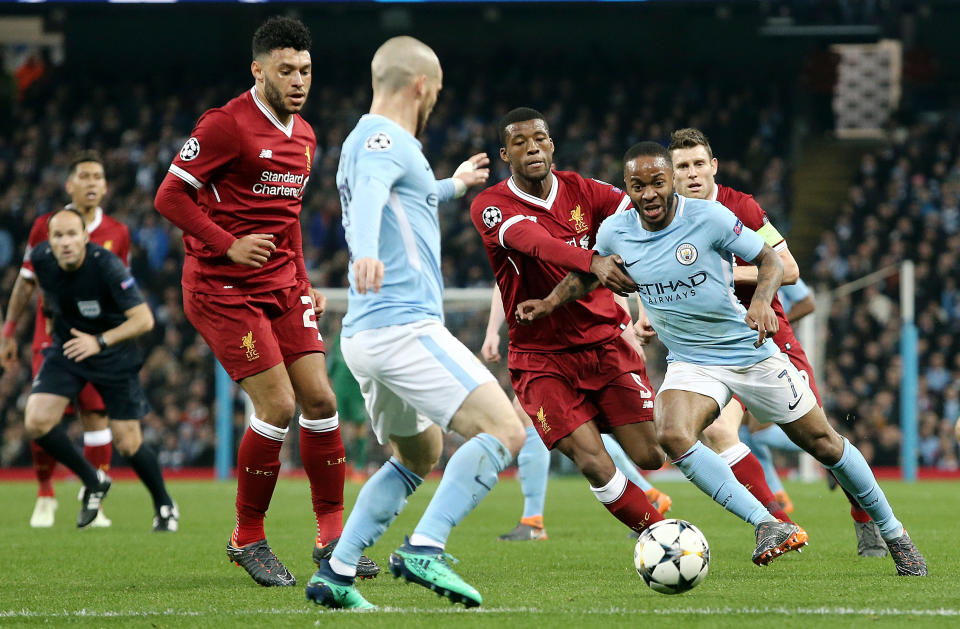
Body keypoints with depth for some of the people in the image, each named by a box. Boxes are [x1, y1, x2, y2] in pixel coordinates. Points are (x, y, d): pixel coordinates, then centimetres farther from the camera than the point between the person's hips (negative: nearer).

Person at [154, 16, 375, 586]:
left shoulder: (304, 136, 13)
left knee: (320, 399, 0)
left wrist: (303, 282, 17)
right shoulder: (227, 125, -13)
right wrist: (228, 245, -20)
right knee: (278, 406, -13)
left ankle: (332, 537, 10)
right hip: (223, 289, -8)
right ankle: (248, 539, 3)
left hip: (282, 286, 8)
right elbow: (171, 196, -12)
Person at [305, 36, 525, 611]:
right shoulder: (385, 139, -8)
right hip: (405, 325, -10)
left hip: (365, 336, 10)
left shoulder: (369, 141, 23)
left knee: (419, 458, 25)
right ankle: (425, 549, -27)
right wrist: (367, 251, -51)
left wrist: (453, 186, 61)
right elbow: (368, 195, -31)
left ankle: (336, 573, 16)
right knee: (504, 432, -16)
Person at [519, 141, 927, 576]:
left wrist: (762, 300, -29)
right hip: (690, 364, 2)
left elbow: (769, 259, -10)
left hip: (751, 352, -2)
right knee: (672, 437, -29)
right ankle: (767, 525, -27)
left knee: (823, 444, 5)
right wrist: (550, 303, 1)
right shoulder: (615, 233, -7)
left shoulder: (709, 217, -18)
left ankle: (892, 532, 26)